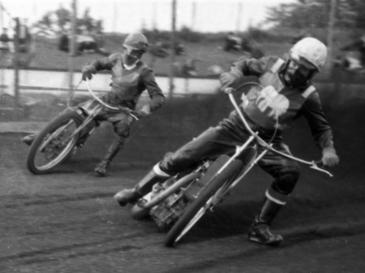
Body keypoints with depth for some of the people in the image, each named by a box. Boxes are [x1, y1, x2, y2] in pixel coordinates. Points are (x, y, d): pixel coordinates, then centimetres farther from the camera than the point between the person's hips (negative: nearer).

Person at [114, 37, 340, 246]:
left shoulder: (308, 96, -7)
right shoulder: (272, 64, -3)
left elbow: (322, 127, 2)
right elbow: (246, 64, 14)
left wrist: (328, 149, -17)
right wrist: (235, 73, -8)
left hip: (267, 140, 0)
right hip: (236, 126, 0)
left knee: (290, 172, -27)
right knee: (181, 158, -8)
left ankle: (261, 227, -10)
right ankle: (137, 192, 12)